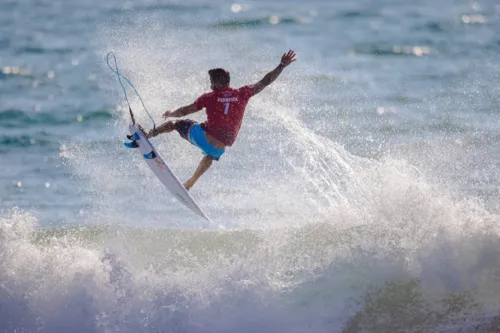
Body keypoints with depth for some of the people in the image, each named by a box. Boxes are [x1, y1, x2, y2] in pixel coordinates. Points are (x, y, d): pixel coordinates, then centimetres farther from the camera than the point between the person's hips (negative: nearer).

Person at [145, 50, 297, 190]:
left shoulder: (210, 97, -5)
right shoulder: (242, 94, -2)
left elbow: (184, 111, -1)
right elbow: (265, 82, 4)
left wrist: (170, 114, 18)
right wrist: (282, 65, 12)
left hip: (202, 137, -3)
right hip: (220, 148, 3)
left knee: (178, 123, 24)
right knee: (210, 157, 41)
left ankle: (149, 134, 19)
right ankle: (189, 184, 49)